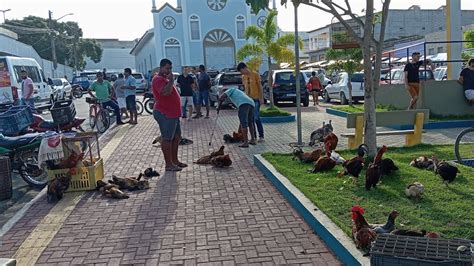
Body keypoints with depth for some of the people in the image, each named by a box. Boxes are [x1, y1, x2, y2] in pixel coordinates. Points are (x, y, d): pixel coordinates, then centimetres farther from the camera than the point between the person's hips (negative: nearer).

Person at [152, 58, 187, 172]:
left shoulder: (165, 79, 19)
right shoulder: (158, 79, -14)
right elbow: (165, 92, -32)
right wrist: (171, 81, -25)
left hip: (172, 113, 11)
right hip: (165, 114, -11)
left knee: (176, 137, 14)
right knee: (167, 139, -5)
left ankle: (175, 160, 24)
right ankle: (168, 164, 0)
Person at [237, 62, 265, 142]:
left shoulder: (255, 74, -6)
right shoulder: (243, 77, 10)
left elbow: (260, 86, -5)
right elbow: (245, 88, 14)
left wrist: (261, 98, -10)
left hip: (256, 99, -6)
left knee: (256, 118, -9)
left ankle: (261, 136, -2)